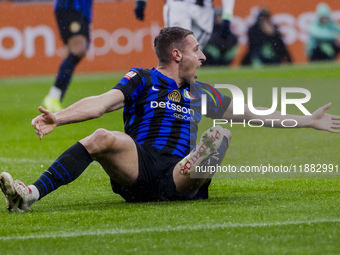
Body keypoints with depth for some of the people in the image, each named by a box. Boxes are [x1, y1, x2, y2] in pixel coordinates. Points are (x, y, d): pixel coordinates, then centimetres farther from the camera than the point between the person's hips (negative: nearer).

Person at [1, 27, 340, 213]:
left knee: (220, 134, -19)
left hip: (176, 181, 3)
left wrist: (309, 121, 33)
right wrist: (58, 118, -21)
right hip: (136, 170, -3)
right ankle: (33, 194, -44)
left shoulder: (200, 93, 26)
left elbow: (253, 115, 33)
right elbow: (102, 103, -3)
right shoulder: (142, 80, 13)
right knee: (103, 138, -31)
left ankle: (197, 168, -55)